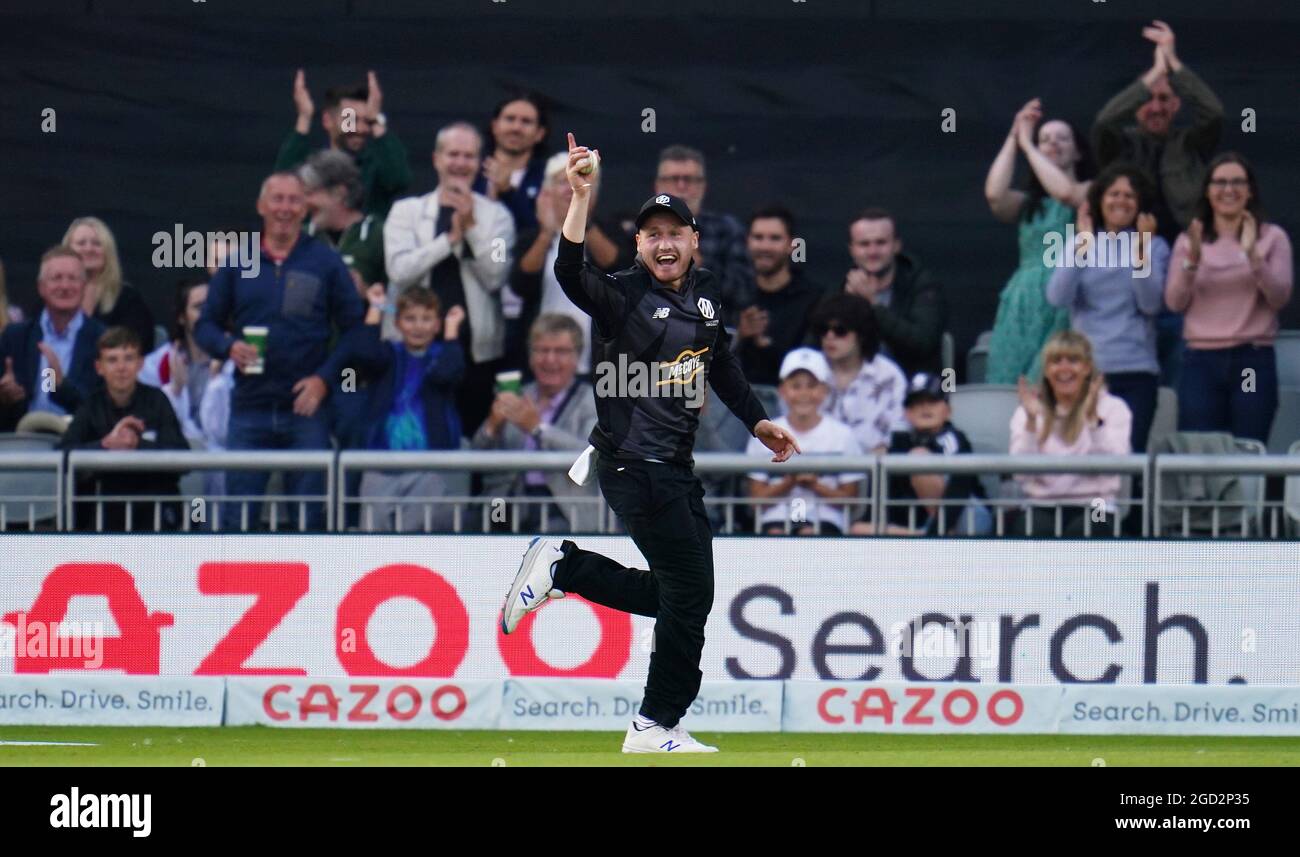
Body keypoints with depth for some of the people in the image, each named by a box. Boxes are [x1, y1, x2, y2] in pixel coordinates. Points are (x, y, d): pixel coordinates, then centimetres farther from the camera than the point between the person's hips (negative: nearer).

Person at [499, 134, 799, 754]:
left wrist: (757, 421, 26)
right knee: (690, 591, -7)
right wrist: (580, 199, -41)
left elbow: (721, 363, 24)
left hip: (676, 465, 8)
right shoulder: (623, 297, -12)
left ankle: (559, 566, 20)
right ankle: (656, 728, 5)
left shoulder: (705, 292, 9)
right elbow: (571, 275, -31)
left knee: (681, 596, 13)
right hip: (634, 466, -8)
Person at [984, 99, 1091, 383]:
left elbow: (1065, 192, -12)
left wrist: (1026, 144, -2)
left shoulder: (1091, 191, 10)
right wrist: (1013, 138, 5)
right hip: (1024, 303, 4)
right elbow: (994, 194, -1)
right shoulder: (1028, 204, 19)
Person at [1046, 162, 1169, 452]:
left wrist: (1140, 251, -17)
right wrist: (1082, 244, -11)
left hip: (1135, 373, -1)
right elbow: (1057, 297, -4)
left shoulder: (1155, 247, 6)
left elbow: (1151, 304, -6)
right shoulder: (1079, 242, 10)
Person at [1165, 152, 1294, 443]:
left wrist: (1253, 255, -17)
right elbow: (1175, 302, 3)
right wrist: (1192, 260, -12)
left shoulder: (1272, 237, 7)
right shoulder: (1189, 240, 11)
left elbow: (1280, 297, -3)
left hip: (1254, 360, -1)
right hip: (1201, 360, 1)